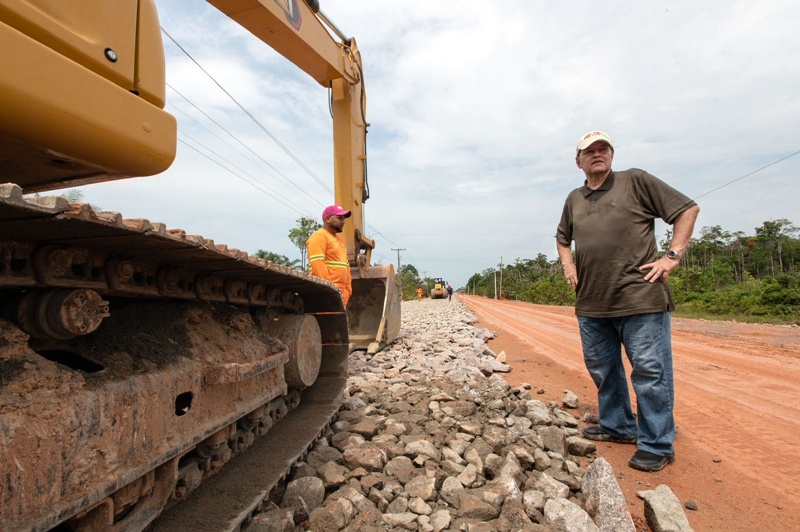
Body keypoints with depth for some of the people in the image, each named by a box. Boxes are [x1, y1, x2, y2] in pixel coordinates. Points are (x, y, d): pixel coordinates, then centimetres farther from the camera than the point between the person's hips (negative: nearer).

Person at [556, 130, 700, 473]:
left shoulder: (636, 181, 1)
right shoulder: (574, 200, 15)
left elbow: (688, 209, 1)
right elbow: (562, 237, 31)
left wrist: (673, 256, -7)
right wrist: (568, 265, 14)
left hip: (639, 297, -6)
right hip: (591, 303, 6)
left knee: (650, 371, -1)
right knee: (602, 369, 15)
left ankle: (656, 445, 13)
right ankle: (617, 426, 33)